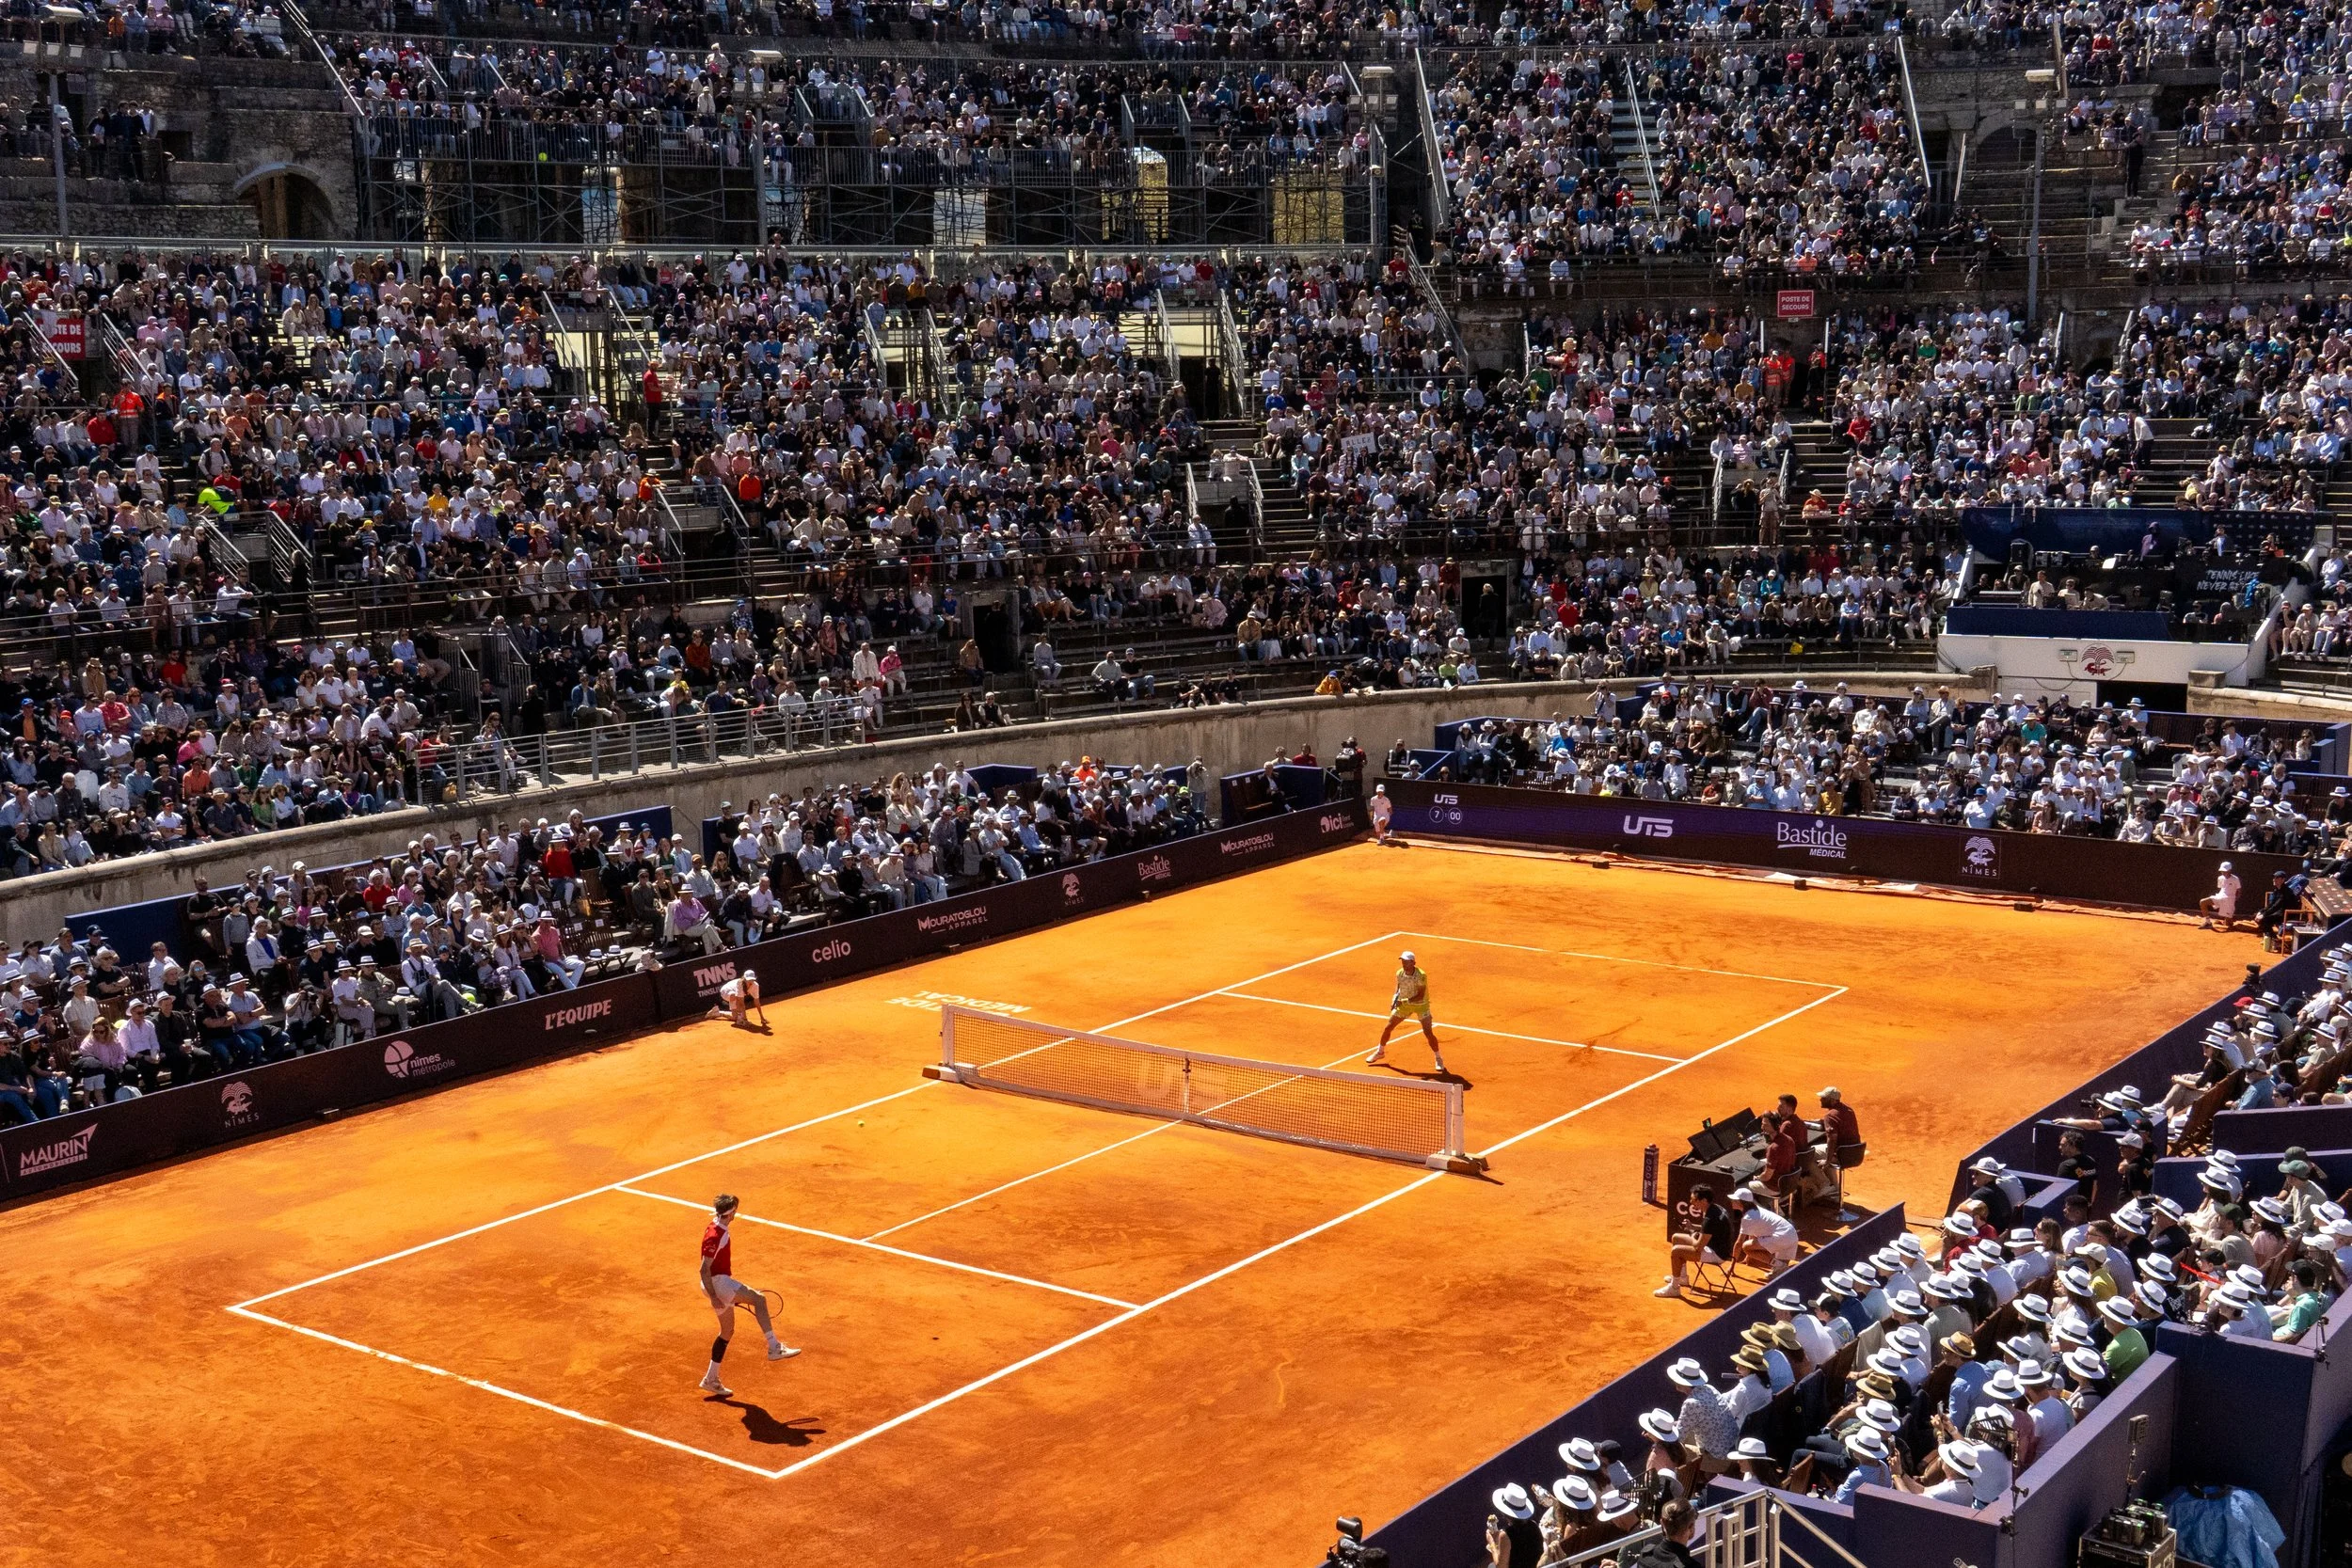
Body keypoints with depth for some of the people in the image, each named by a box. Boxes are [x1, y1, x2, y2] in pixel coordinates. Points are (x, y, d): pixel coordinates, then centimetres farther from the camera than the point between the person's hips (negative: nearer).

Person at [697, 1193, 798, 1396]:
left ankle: (711, 1379, 24)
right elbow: (704, 1269, -21)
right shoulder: (715, 1236, -19)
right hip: (717, 1282, -11)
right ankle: (774, 1347, -26)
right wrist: (713, 1296, -22)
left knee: (727, 1331, 16)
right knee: (758, 1299, -23)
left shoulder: (718, 1230, 12)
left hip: (721, 1282, 11)